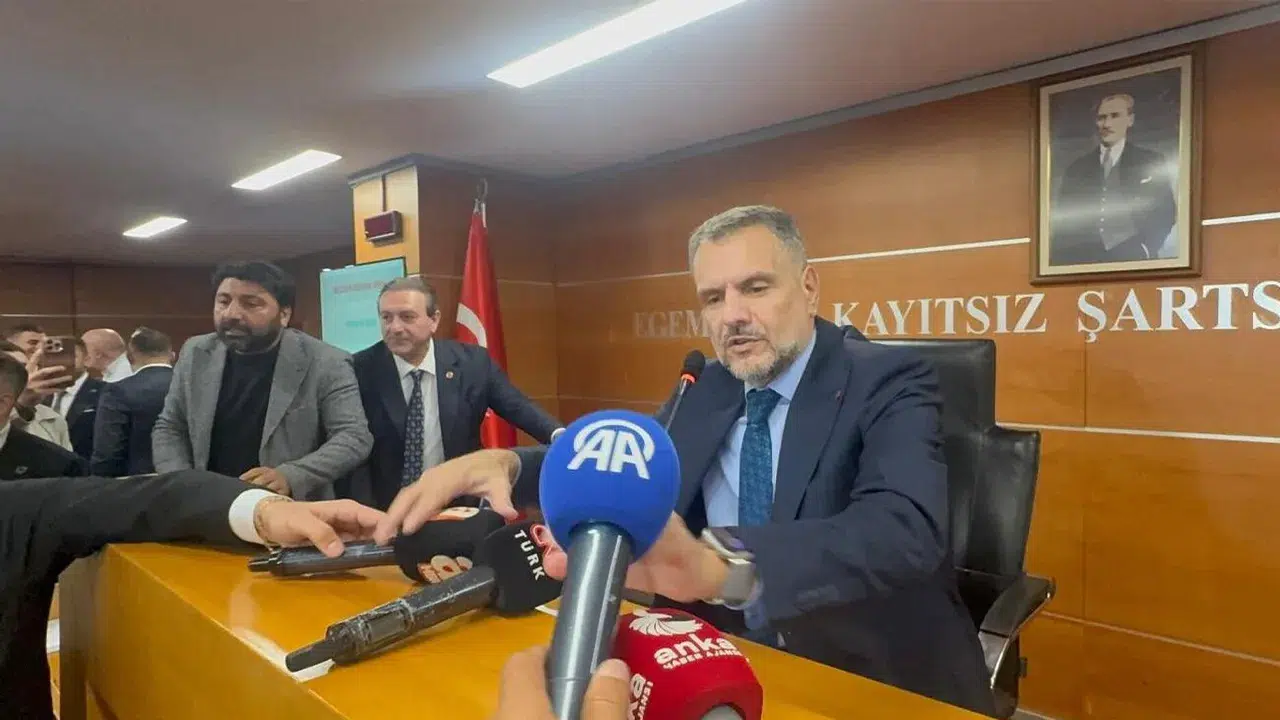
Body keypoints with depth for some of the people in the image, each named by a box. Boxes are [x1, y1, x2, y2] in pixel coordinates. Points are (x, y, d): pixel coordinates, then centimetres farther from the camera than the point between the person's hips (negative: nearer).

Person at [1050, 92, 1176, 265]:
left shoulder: (1152, 162, 10)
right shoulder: (1076, 169, 14)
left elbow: (1165, 212, 7)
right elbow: (1063, 222, 9)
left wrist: (1143, 249, -9)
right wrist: (1058, 260, -5)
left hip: (1132, 259, -1)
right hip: (1083, 260, 2)